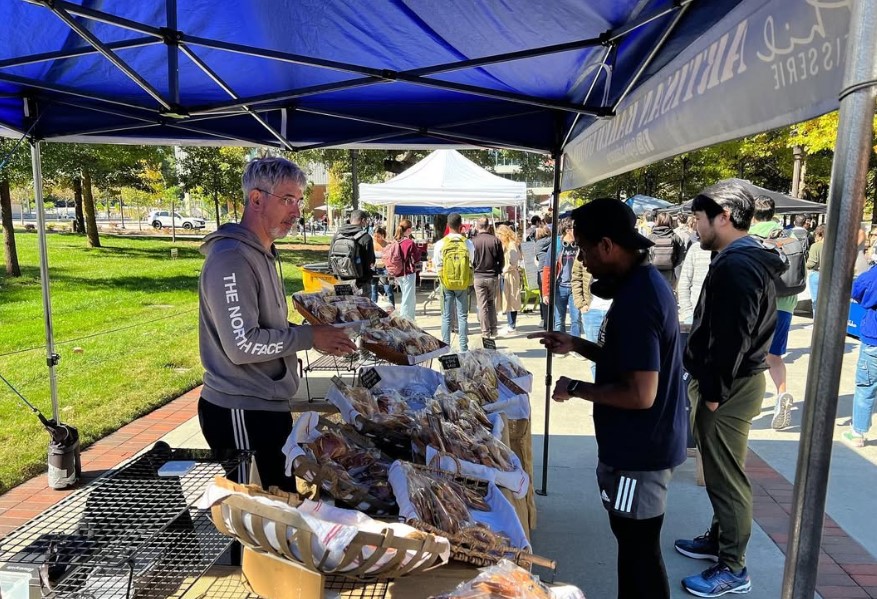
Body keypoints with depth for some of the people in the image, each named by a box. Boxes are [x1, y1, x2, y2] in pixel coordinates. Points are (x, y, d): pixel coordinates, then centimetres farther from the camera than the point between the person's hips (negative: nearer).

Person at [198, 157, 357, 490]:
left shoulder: (262, 253, 14)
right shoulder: (231, 258, -18)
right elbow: (242, 345, -23)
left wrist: (315, 331, 5)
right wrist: (309, 338, -15)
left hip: (267, 404, 9)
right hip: (241, 413, -9)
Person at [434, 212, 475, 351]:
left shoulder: (440, 243, -7)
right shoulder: (467, 243, -7)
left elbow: (437, 265, -3)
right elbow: (473, 262, 1)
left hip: (446, 283, 0)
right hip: (463, 283, 0)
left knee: (446, 316, 8)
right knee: (462, 316, 7)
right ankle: (464, 348, 10)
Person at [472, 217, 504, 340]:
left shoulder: (473, 241, -9)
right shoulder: (495, 240, -6)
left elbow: (470, 261, -3)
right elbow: (502, 261, -2)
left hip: (478, 277, -1)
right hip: (493, 277, 1)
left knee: (482, 306, 6)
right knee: (492, 304, 15)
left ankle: (485, 332, 8)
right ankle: (493, 331, 16)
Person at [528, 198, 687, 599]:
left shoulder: (636, 299, -27)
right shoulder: (643, 282, 5)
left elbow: (640, 394, -29)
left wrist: (576, 389, -17)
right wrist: (578, 346, 7)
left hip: (639, 451, -10)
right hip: (640, 444, 10)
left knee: (639, 549, 8)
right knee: (634, 542, 25)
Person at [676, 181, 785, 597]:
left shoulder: (735, 266, -22)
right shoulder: (750, 260, 12)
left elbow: (730, 338, -25)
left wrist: (713, 390, -17)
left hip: (728, 387, -10)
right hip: (735, 381, 10)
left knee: (727, 477, 2)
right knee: (722, 472, 20)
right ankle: (719, 539, 36)